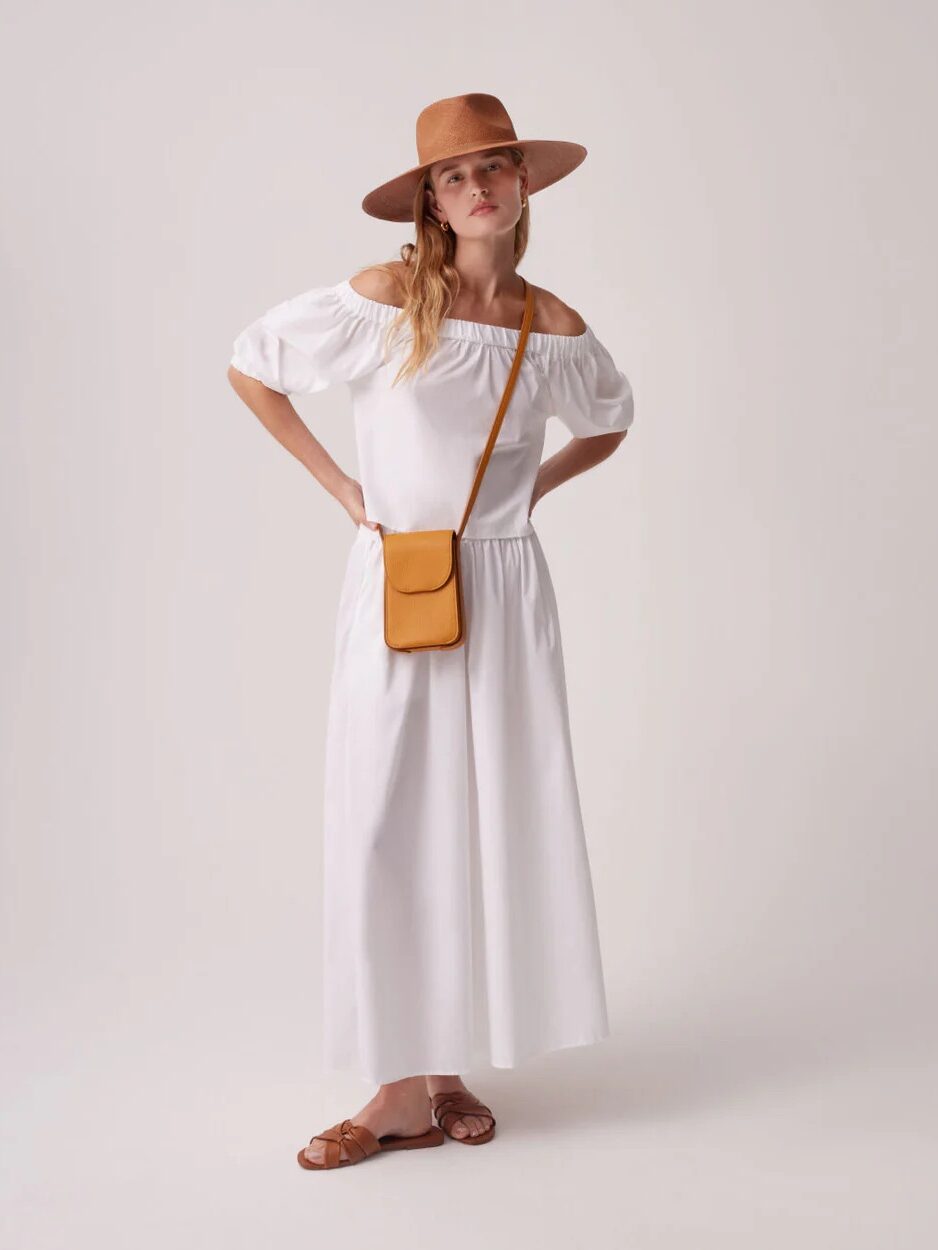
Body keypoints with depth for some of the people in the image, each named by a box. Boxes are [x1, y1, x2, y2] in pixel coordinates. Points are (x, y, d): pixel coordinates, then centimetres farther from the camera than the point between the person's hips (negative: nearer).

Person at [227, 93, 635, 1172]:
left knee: (498, 818, 4)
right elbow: (250, 366, 4)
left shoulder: (555, 329, 4)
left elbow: (608, 423, 23)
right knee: (389, 823, -2)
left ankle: (449, 1064, 20)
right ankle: (410, 1082, 10)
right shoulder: (383, 299, -5)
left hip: (508, 592, 3)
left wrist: (531, 488, 8)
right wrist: (340, 487, 0)